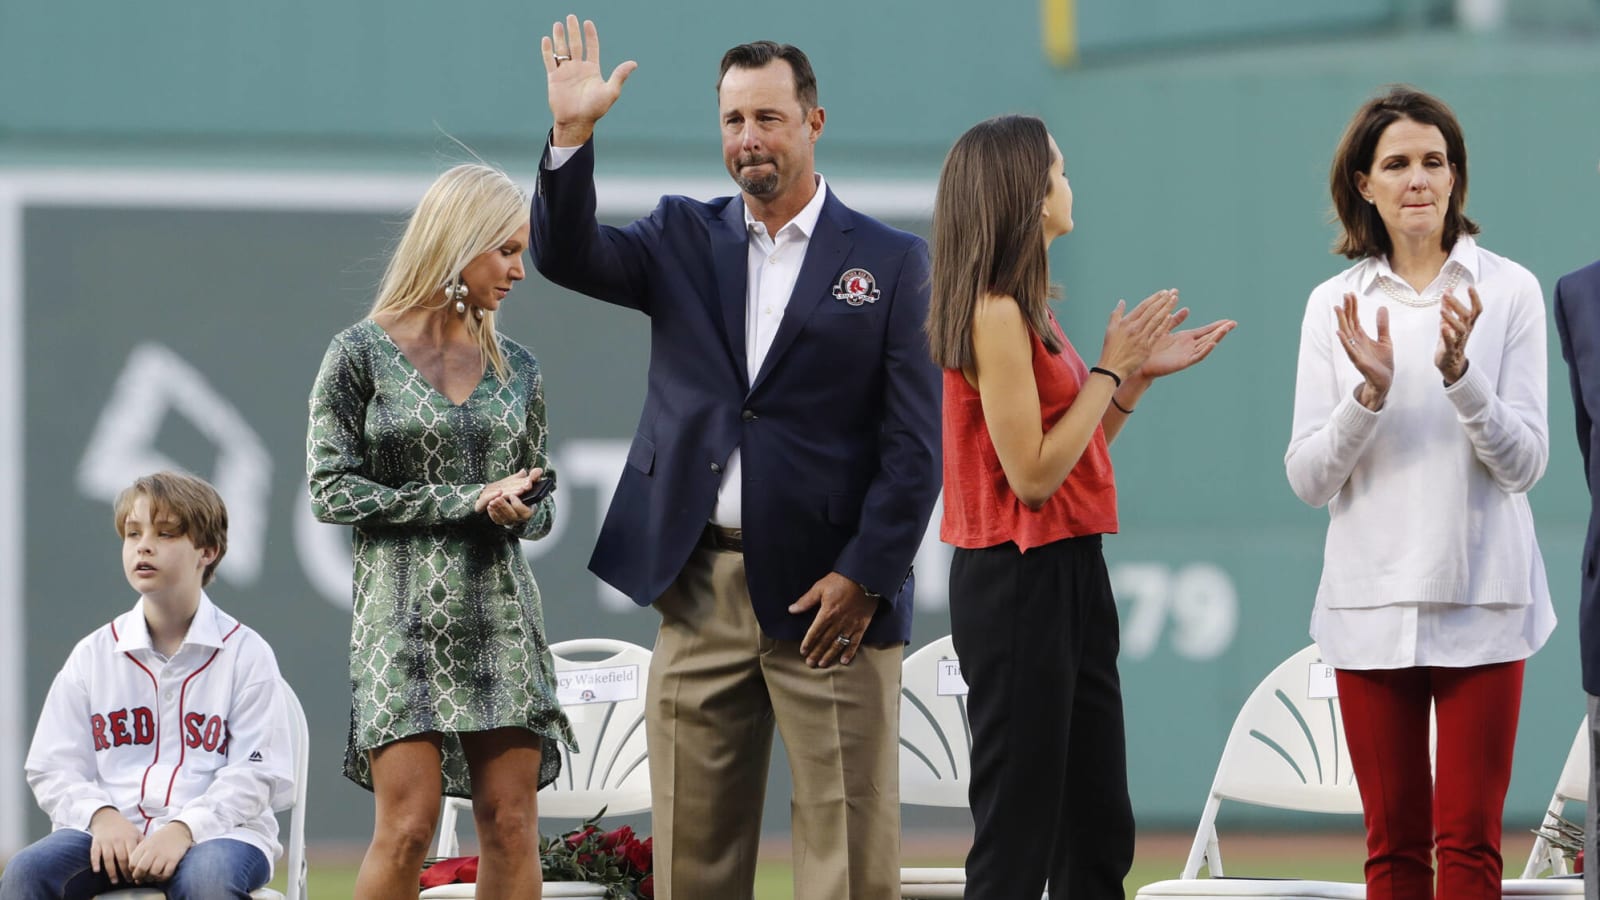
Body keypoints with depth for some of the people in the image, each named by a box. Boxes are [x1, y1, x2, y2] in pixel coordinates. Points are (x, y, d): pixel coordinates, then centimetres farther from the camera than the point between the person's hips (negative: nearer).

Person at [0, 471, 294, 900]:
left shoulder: (246, 654, 4)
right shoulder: (93, 654, 13)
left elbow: (254, 775, -3)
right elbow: (53, 767, 10)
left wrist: (185, 828, -19)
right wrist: (101, 816, -12)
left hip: (215, 831, -3)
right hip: (113, 828, 3)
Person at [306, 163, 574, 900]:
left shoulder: (515, 369, 12)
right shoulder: (361, 355, -1)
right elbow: (332, 490, -6)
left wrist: (520, 511, -7)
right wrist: (468, 502, -11)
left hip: (499, 614, 4)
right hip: (403, 612, -4)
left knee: (511, 826, -2)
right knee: (408, 826, -11)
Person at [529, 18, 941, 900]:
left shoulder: (890, 262, 1)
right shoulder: (684, 239, 12)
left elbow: (914, 443, -3)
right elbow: (567, 256, -4)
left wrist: (864, 577, -11)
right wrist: (571, 135, -18)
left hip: (830, 595, -3)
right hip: (700, 588, 3)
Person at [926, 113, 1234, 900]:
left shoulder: (1027, 309, 12)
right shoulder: (995, 315, -16)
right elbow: (1032, 475, -18)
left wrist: (1139, 374, 8)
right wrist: (1111, 368, -11)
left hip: (1069, 572, 10)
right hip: (1020, 581, -10)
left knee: (1099, 830, 11)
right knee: (1018, 833, -5)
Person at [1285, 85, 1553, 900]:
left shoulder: (1508, 291, -1)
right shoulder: (1334, 304, 6)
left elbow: (1525, 460, -5)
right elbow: (1308, 480, 1)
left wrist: (1460, 373, -20)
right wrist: (1368, 392, -15)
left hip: (1481, 601, -2)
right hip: (1370, 602, 2)